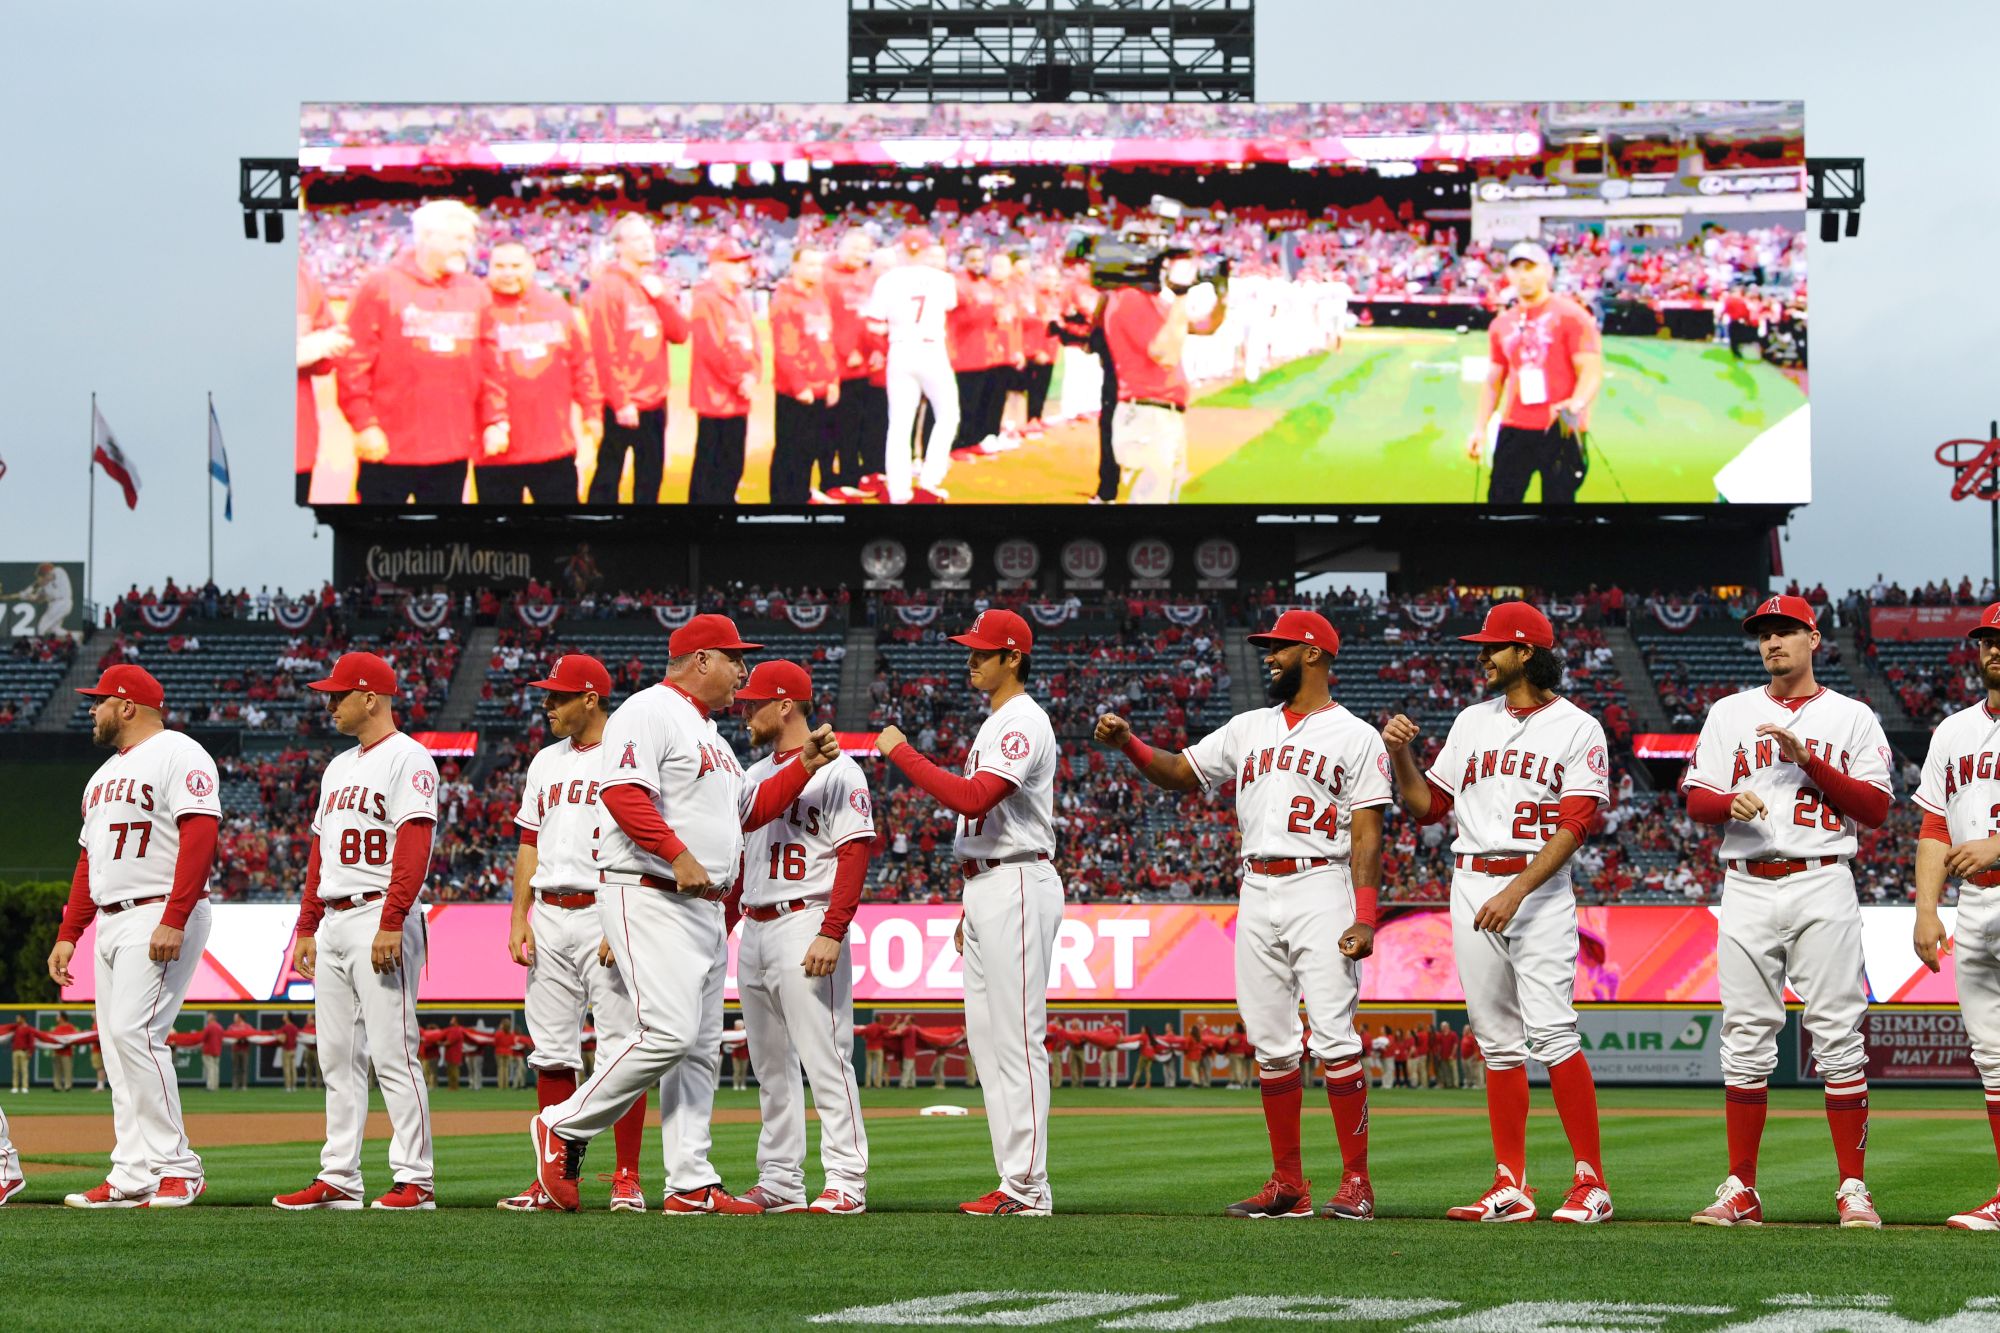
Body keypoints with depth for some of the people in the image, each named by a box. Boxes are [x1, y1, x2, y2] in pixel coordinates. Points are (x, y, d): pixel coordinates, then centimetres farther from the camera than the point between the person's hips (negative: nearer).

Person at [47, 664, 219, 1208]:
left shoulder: (179, 755, -8)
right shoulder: (106, 773, 22)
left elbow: (200, 836, -19)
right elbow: (90, 857, 25)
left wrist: (173, 921, -26)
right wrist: (68, 934, 18)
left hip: (162, 919, -10)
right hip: (110, 921, 10)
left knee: (134, 1031, -18)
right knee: (116, 1042, 5)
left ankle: (176, 1167, -13)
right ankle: (134, 1177, 6)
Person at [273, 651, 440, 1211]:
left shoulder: (407, 759, -7)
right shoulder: (338, 768, 21)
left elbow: (414, 849, -17)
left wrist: (390, 924, -24)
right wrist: (306, 929, 17)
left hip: (380, 917, -9)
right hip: (332, 923, 9)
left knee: (393, 1053, -11)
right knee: (338, 1058, 8)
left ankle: (416, 1180, -9)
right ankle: (338, 1179, 11)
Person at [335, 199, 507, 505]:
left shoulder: (475, 292, 9)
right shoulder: (381, 286, -4)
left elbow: (489, 365, 13)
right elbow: (354, 363, -7)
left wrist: (495, 420, 9)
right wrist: (364, 424, -11)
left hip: (453, 451, 4)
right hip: (389, 449, -4)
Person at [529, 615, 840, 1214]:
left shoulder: (708, 732, 23)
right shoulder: (650, 713, -9)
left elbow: (748, 810, 29)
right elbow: (623, 793, -22)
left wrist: (805, 764, 19)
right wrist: (679, 855, -28)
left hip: (704, 907, 10)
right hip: (647, 897, -10)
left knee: (701, 1046, 5)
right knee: (670, 1033, -19)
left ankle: (691, 1184, 5)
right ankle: (564, 1127, -5)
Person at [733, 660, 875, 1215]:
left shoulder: (835, 771, -7)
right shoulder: (754, 776, 19)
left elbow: (855, 854, -14)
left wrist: (832, 933, -22)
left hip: (805, 925, -9)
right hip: (753, 930, 9)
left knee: (826, 1060, -10)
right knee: (771, 1066, 10)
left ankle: (846, 1183, -9)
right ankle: (779, 1182, 15)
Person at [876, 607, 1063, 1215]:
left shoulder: (1024, 721, -13)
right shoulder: (996, 722, 20)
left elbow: (973, 798, -27)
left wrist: (902, 753, -21)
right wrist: (969, 907, 23)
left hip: (1017, 886, -11)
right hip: (985, 887, 11)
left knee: (1016, 1037, -10)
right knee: (986, 1037, 9)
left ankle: (1029, 1188, -10)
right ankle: (1014, 1181, 11)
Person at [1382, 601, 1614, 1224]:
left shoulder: (1577, 729, -1)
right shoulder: (1472, 722, 17)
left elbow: (1575, 825, -10)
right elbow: (1428, 805, 19)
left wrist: (1517, 891, -20)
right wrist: (1401, 755, 1)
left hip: (1539, 888, -6)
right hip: (1471, 886, 6)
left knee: (1552, 1031, -16)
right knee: (1498, 1041, 5)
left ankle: (1591, 1181, -13)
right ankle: (1511, 1187, 6)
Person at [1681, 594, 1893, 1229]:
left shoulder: (1852, 718, 8)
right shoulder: (1730, 714, 14)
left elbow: (1875, 808, 0)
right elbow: (1696, 800, 9)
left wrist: (1808, 760, -10)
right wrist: (1733, 803, -14)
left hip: (1821, 888, -2)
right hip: (1747, 888, 2)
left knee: (1839, 1037, -6)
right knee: (1746, 1040, 1)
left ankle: (1852, 1188, -3)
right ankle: (1740, 1190, 5)